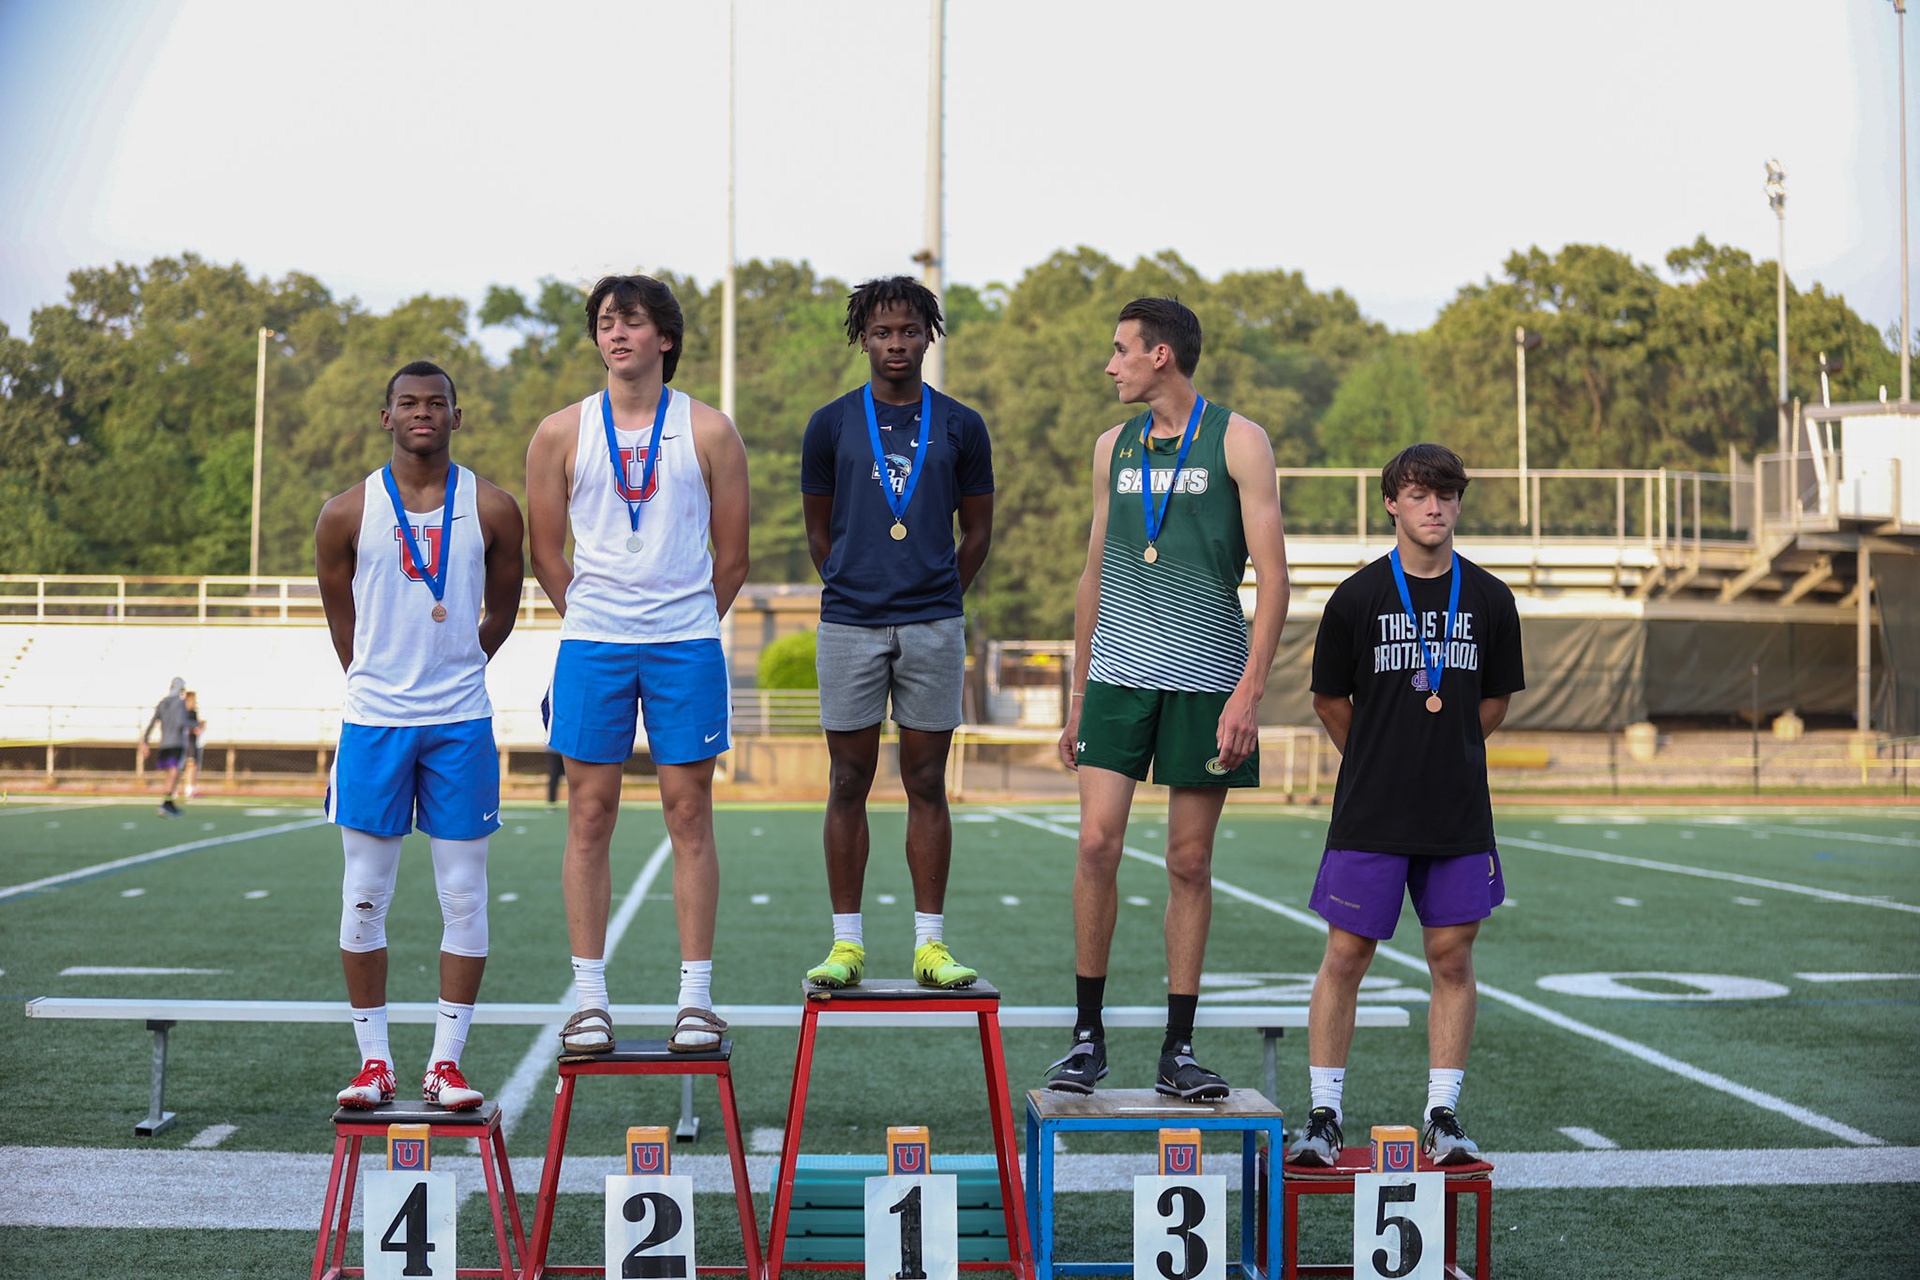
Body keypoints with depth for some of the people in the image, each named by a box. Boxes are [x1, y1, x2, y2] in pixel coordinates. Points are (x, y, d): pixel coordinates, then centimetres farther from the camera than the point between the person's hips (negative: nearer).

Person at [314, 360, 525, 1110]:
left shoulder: (493, 511, 3)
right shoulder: (347, 514, 2)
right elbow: (341, 619, 12)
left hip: (462, 724, 0)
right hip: (372, 721, 0)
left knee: (463, 894, 0)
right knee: (364, 896, 3)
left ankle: (447, 1061, 9)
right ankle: (374, 1061, 13)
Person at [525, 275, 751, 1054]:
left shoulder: (708, 432, 4)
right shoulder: (561, 434, 6)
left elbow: (732, 555, 8)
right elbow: (546, 551, 11)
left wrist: (688, 626, 11)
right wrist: (592, 619, 12)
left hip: (686, 644, -1)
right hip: (591, 641, 1)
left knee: (689, 814, 0)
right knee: (590, 815, 0)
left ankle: (696, 997, 5)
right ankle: (590, 999, 6)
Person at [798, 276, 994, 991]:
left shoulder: (960, 428, 6)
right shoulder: (831, 425, 5)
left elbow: (977, 533, 13)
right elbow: (819, 532, 12)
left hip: (933, 628, 0)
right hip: (849, 626, 0)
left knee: (927, 785, 4)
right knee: (849, 784, 3)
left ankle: (930, 944, 8)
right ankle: (846, 944, 9)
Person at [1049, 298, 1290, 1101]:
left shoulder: (1236, 441, -1)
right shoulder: (1113, 447, 13)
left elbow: (1271, 573, -5)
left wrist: (1250, 688, -13)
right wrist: (1078, 693, 15)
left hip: (1207, 680, -3)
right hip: (1119, 674, 3)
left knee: (1190, 862, 2)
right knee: (1097, 843, -9)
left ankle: (1178, 1050, 10)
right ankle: (1087, 1034, 3)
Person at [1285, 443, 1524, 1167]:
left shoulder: (1489, 600, 5)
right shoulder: (1358, 598, -3)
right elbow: (1329, 701, 7)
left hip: (1459, 815, 2)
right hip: (1369, 813, -2)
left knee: (1453, 958, 5)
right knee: (1346, 956, -1)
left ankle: (1443, 1120, 15)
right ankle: (1324, 1119, 9)